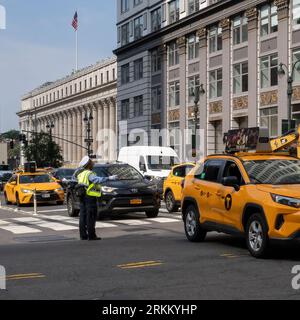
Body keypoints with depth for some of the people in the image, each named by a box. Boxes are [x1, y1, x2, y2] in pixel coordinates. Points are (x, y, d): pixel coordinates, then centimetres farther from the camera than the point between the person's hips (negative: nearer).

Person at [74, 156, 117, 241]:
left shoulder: (80, 173, 11)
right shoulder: (89, 174, -16)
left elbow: (74, 177, 32)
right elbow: (97, 179, -34)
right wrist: (109, 178, -39)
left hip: (82, 197, 9)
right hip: (90, 197, -9)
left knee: (83, 216, 10)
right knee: (91, 216, -6)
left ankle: (83, 235, 13)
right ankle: (91, 235, -5)